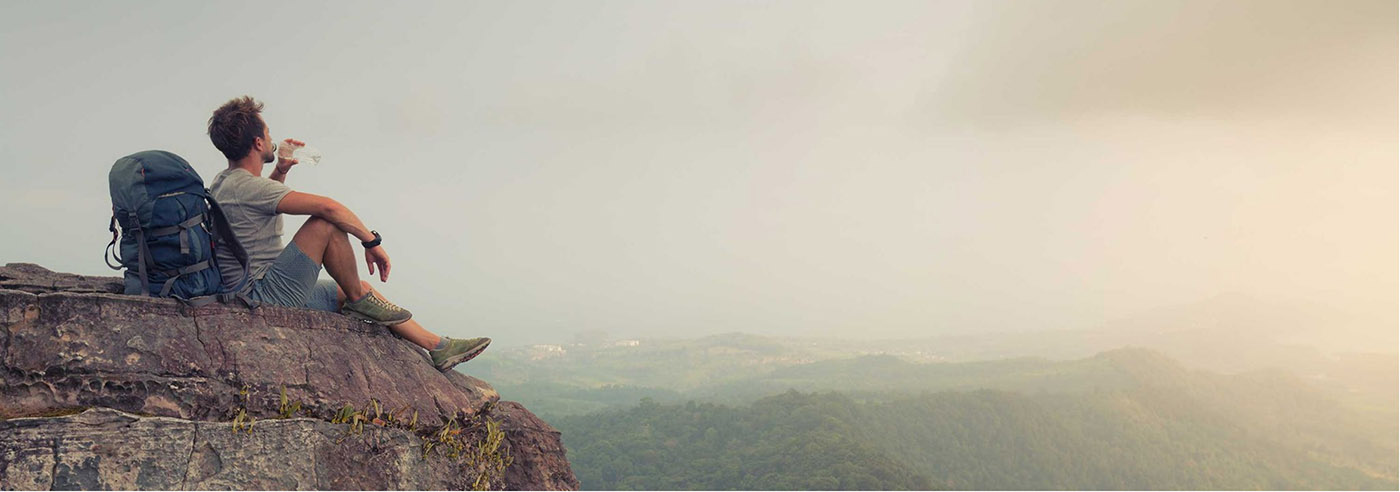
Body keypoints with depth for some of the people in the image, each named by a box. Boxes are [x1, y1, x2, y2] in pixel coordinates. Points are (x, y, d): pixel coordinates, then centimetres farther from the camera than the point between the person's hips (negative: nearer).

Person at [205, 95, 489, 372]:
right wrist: (372, 241, -17)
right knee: (327, 224, -22)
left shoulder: (223, 183, 11)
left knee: (360, 290, 15)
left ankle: (438, 348, 16)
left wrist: (279, 172, 19)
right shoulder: (246, 186, -21)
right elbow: (327, 206, -28)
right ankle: (359, 301, -2)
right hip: (264, 297, -11)